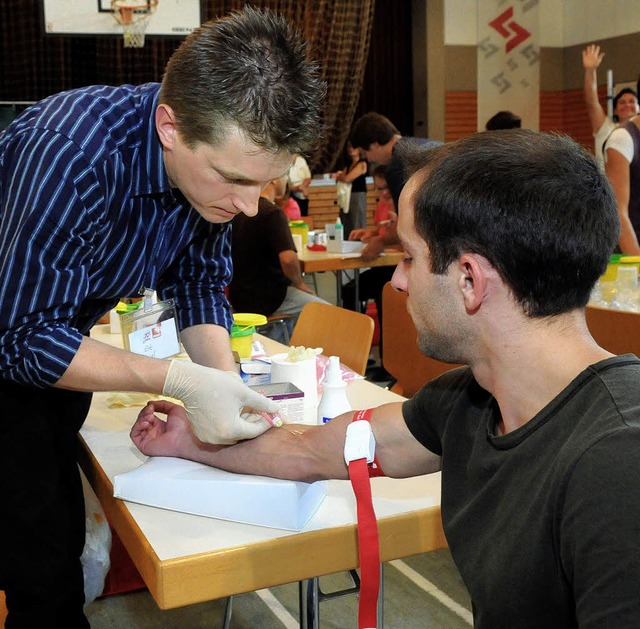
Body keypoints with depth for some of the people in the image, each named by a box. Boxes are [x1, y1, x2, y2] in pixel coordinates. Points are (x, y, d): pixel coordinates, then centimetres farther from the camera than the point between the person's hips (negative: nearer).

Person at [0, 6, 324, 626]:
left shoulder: (214, 156, -14)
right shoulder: (74, 155, -36)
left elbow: (199, 283, -3)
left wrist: (225, 382, -19)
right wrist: (181, 381, -35)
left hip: (60, 346, 6)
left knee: (64, 531, 18)